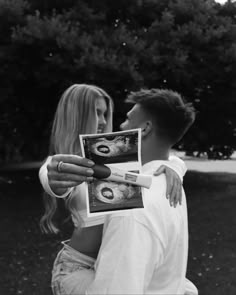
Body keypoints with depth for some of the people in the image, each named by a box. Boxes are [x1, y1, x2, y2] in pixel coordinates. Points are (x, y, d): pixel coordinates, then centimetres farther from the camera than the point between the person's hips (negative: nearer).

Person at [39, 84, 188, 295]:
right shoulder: (54, 165, -8)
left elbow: (175, 161, -4)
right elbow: (55, 185, -34)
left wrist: (173, 168, -29)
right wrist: (57, 180, -58)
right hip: (77, 268, -6)